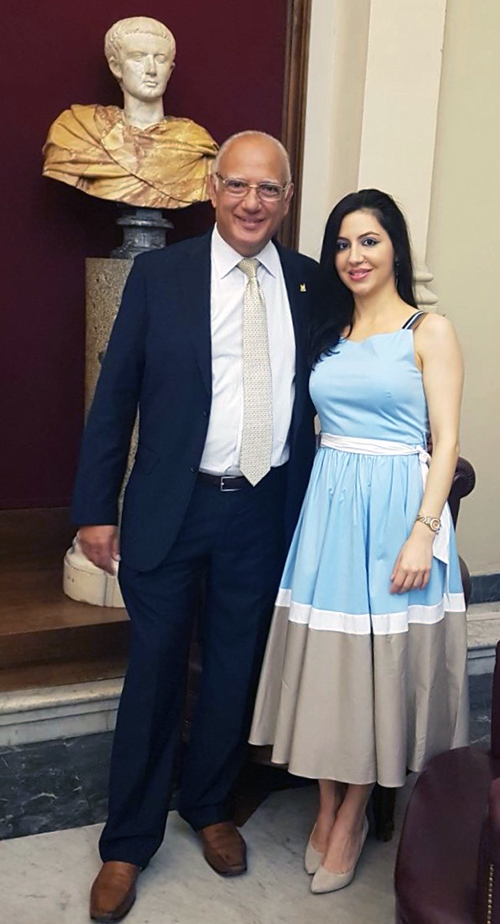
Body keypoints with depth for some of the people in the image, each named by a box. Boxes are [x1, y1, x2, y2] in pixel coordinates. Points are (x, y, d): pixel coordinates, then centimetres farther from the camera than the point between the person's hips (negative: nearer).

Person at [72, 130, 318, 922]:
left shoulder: (311, 283, 4)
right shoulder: (160, 274, -3)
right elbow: (115, 395, -3)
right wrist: (95, 508, -5)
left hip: (265, 509, 3)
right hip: (172, 507, -2)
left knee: (235, 670, 16)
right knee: (156, 673, 9)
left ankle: (208, 805, 40)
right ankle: (129, 841, 28)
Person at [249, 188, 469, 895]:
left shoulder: (430, 331, -2)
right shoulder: (330, 332, 13)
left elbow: (446, 440, -8)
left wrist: (423, 531, -17)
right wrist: (318, 496, 5)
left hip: (397, 509, -4)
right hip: (329, 505, 5)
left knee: (380, 661, 4)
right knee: (324, 657, 8)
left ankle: (352, 817, 23)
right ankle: (327, 808, 27)